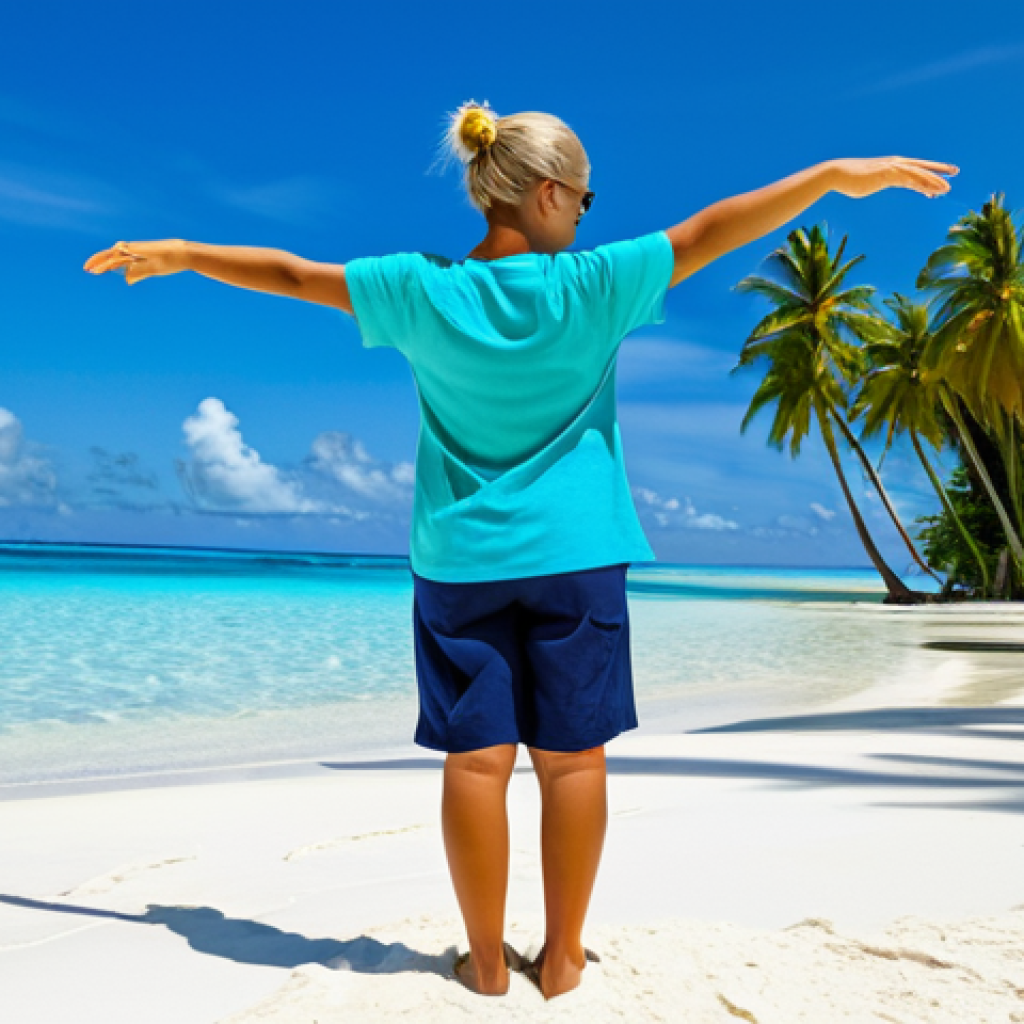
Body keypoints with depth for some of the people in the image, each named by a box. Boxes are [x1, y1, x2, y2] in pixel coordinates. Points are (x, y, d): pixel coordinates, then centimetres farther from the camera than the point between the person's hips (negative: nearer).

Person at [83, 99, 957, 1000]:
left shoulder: (422, 289, -4)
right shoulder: (589, 286, -9)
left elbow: (289, 273, 5)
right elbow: (707, 233, -7)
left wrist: (176, 254, 18)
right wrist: (839, 176, 2)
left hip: (460, 559, 2)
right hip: (575, 555, -1)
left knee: (478, 759, 6)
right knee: (572, 756, 7)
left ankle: (487, 961, 16)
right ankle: (563, 957, 17)